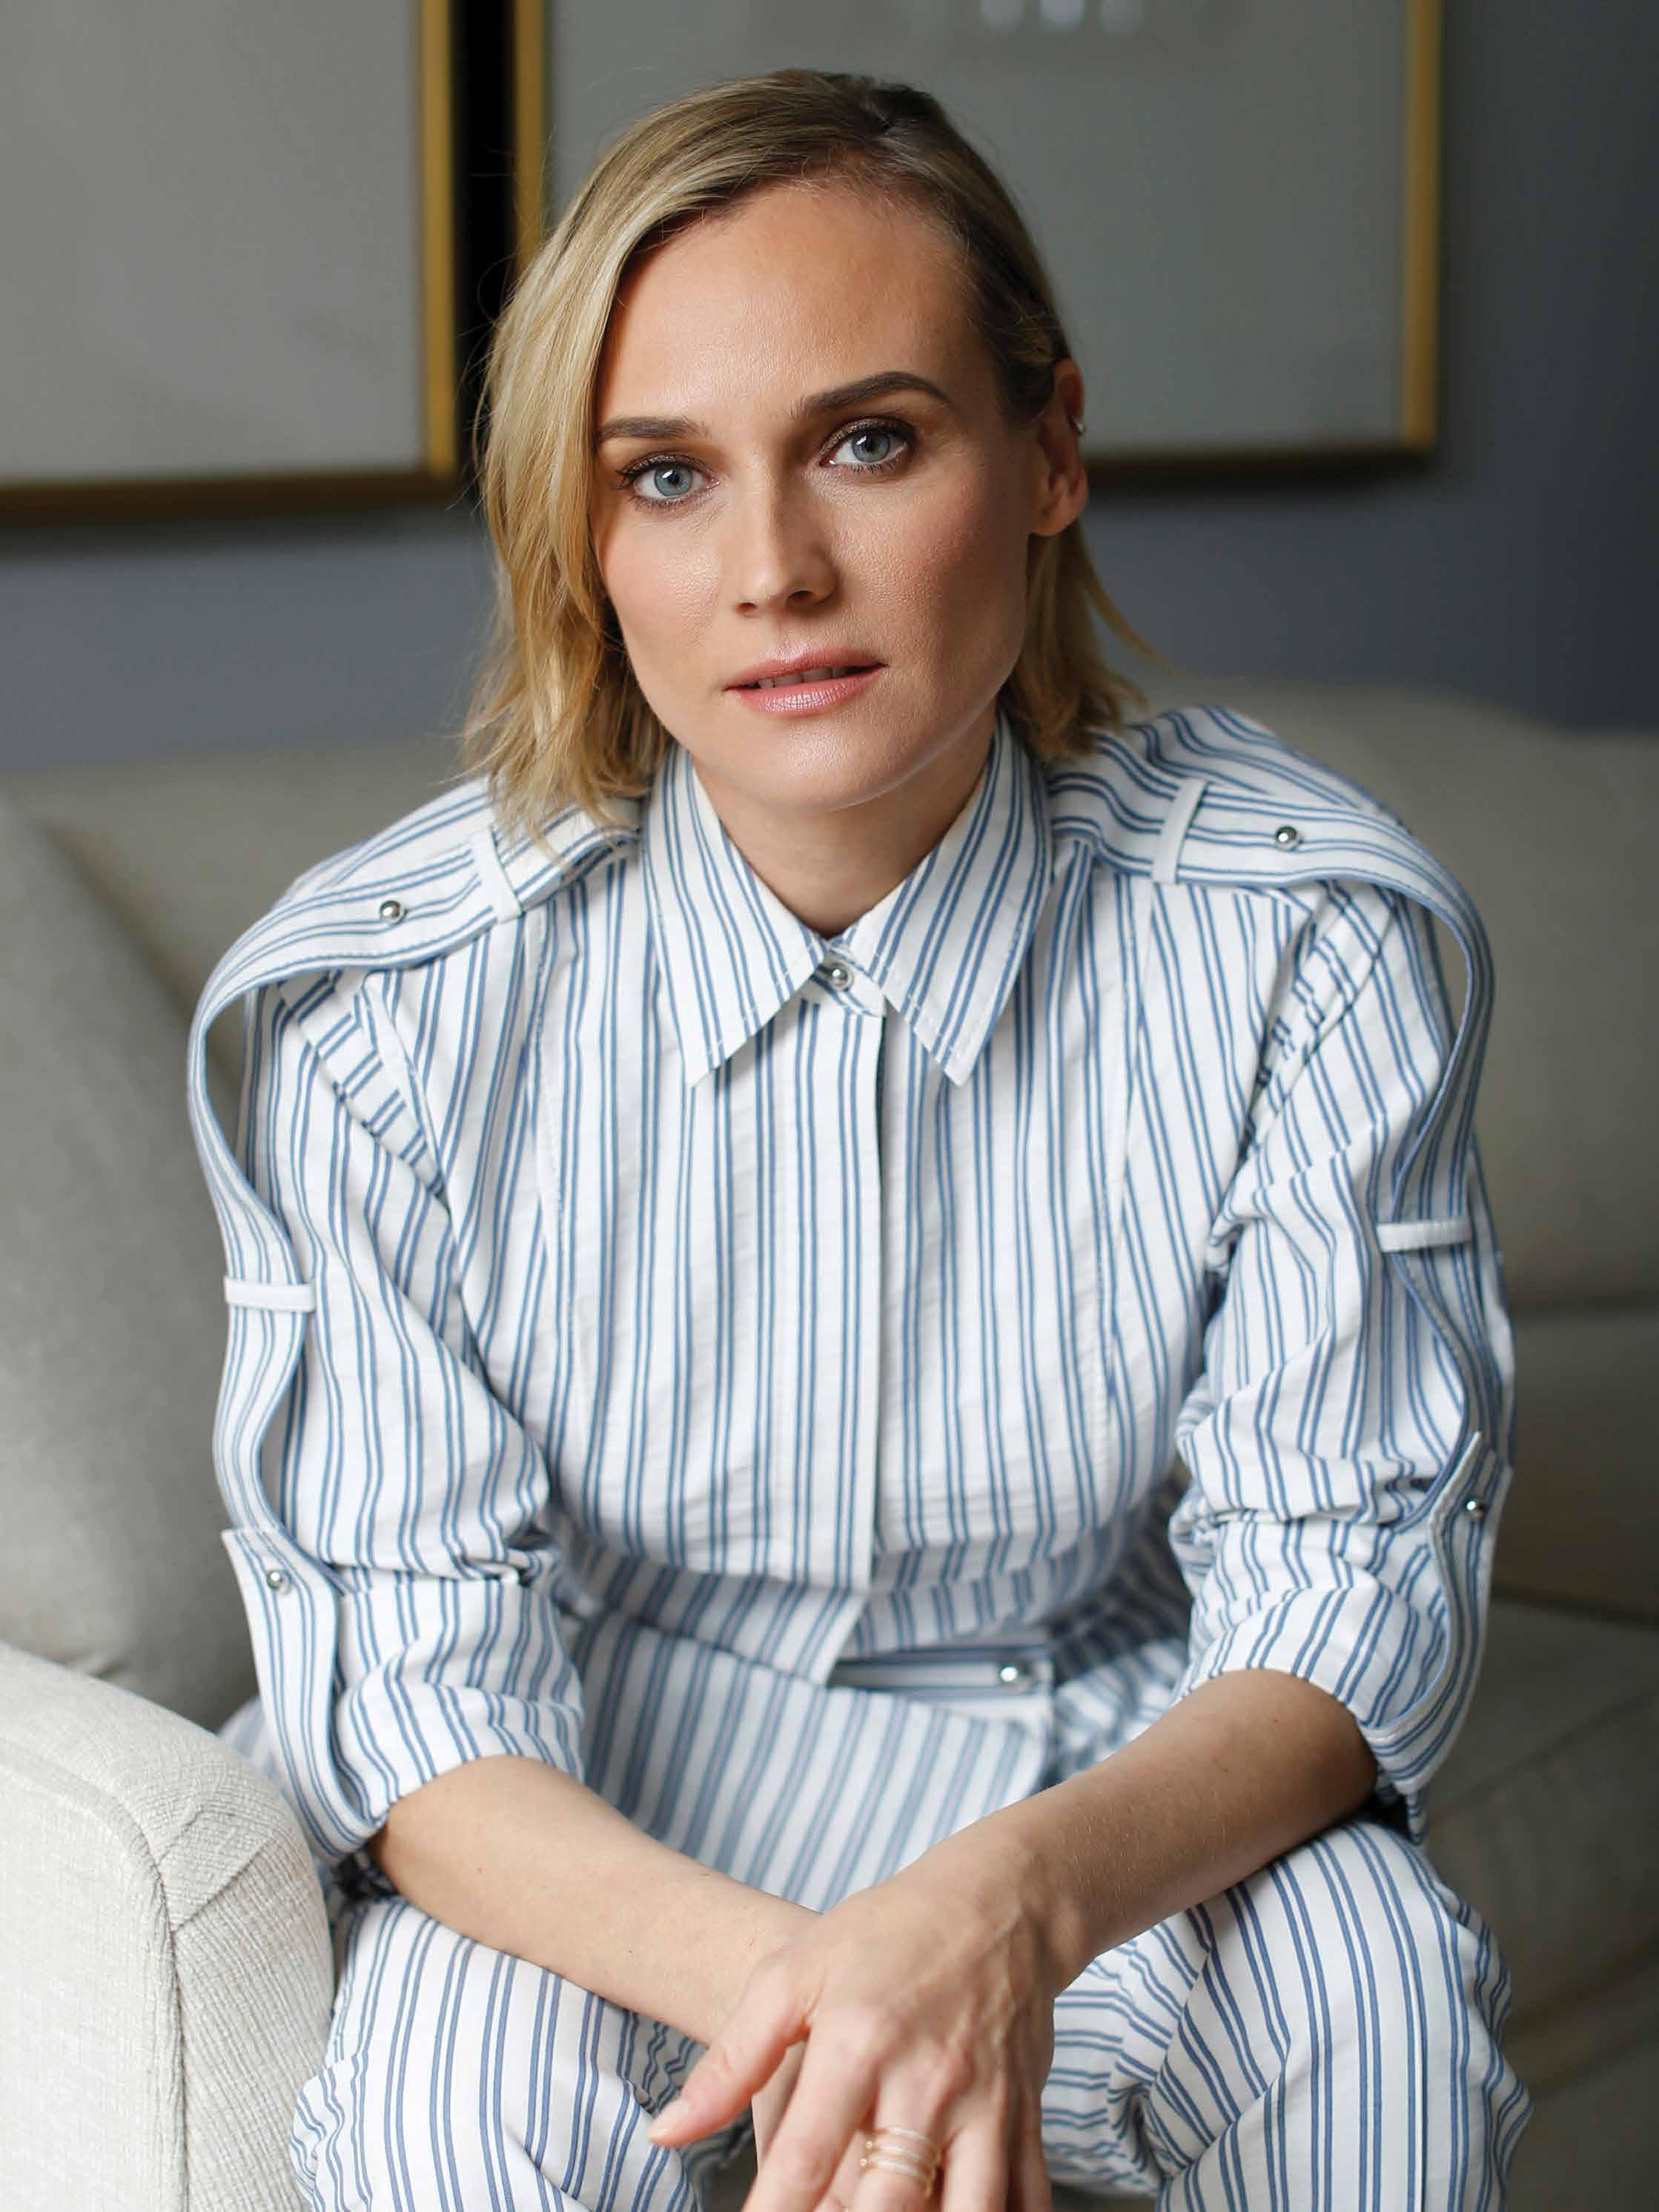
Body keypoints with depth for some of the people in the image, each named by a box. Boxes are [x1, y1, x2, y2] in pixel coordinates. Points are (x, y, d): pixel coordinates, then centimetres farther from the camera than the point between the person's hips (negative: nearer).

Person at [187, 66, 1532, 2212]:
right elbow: (399, 1669, -17)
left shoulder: (1313, 939, -15)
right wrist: (773, 1979, -38)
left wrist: (1015, 1909, -37)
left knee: (1379, 1991, -28)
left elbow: (1351, 1580, -15)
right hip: (590, 1839, 0)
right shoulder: (395, 997, -16)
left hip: (1112, 1775, 1)